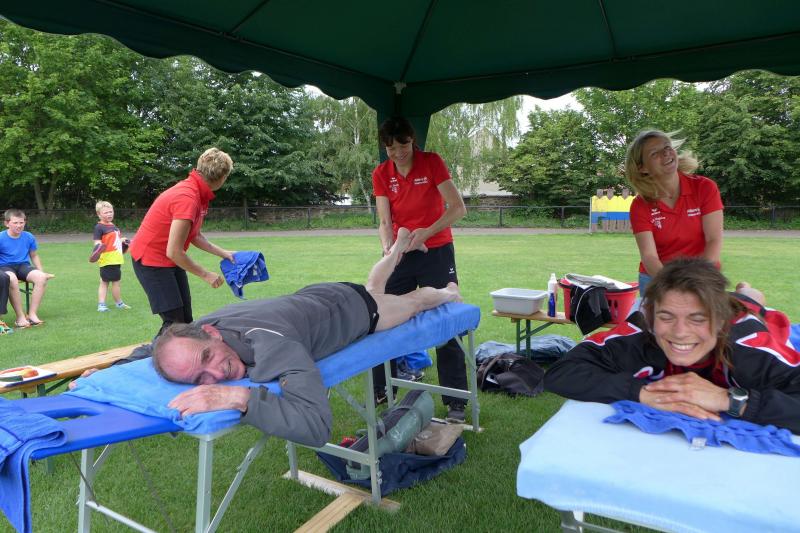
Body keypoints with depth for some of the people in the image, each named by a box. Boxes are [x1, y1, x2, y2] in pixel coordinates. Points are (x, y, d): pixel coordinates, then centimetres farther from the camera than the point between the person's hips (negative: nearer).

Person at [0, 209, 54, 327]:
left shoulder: (29, 237, 5)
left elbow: (34, 256, 17)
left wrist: (42, 272, 6)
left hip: (23, 265, 4)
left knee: (41, 277, -28)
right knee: (12, 279, -39)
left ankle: (32, 314, -20)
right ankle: (20, 317, -27)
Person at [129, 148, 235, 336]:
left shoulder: (198, 194, 0)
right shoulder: (187, 198, -29)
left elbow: (195, 236, 11)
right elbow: (174, 252, -27)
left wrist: (223, 253, 9)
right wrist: (206, 275, -18)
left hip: (171, 260, 9)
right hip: (151, 260, -9)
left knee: (186, 318, 9)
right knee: (174, 321, -8)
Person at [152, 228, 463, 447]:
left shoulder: (272, 346, -53)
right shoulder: (201, 325, -29)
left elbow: (317, 425, -63)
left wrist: (239, 397, -68)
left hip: (355, 308, -6)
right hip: (314, 295, 6)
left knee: (413, 301, 29)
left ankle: (447, 292, 63)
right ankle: (398, 248, 71)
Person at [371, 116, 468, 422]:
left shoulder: (432, 162, -9)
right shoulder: (381, 174, 0)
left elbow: (458, 208, -15)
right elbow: (385, 222, -7)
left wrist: (426, 232, -28)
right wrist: (387, 247, -27)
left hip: (436, 253, -3)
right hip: (401, 255, 4)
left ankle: (456, 401, 9)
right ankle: (381, 390, 25)